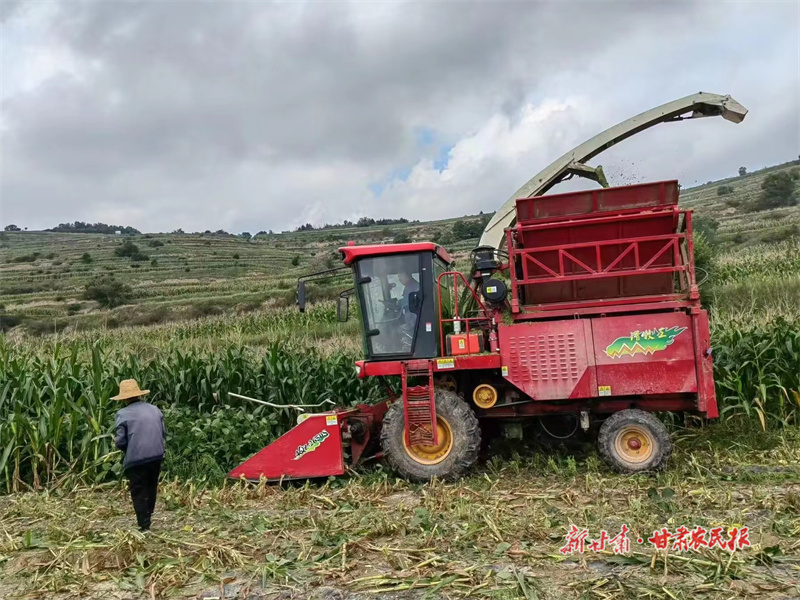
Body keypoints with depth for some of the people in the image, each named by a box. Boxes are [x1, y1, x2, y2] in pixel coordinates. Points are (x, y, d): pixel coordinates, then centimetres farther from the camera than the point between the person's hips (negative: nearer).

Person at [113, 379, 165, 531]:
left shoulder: (123, 414, -8)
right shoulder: (155, 409, 6)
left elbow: (121, 441, -9)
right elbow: (163, 433, 10)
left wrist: (129, 450, 11)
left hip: (136, 459, -5)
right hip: (156, 456, 5)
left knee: (139, 493, 8)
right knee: (151, 489, 22)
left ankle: (144, 526, 10)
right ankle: (147, 518, 35)